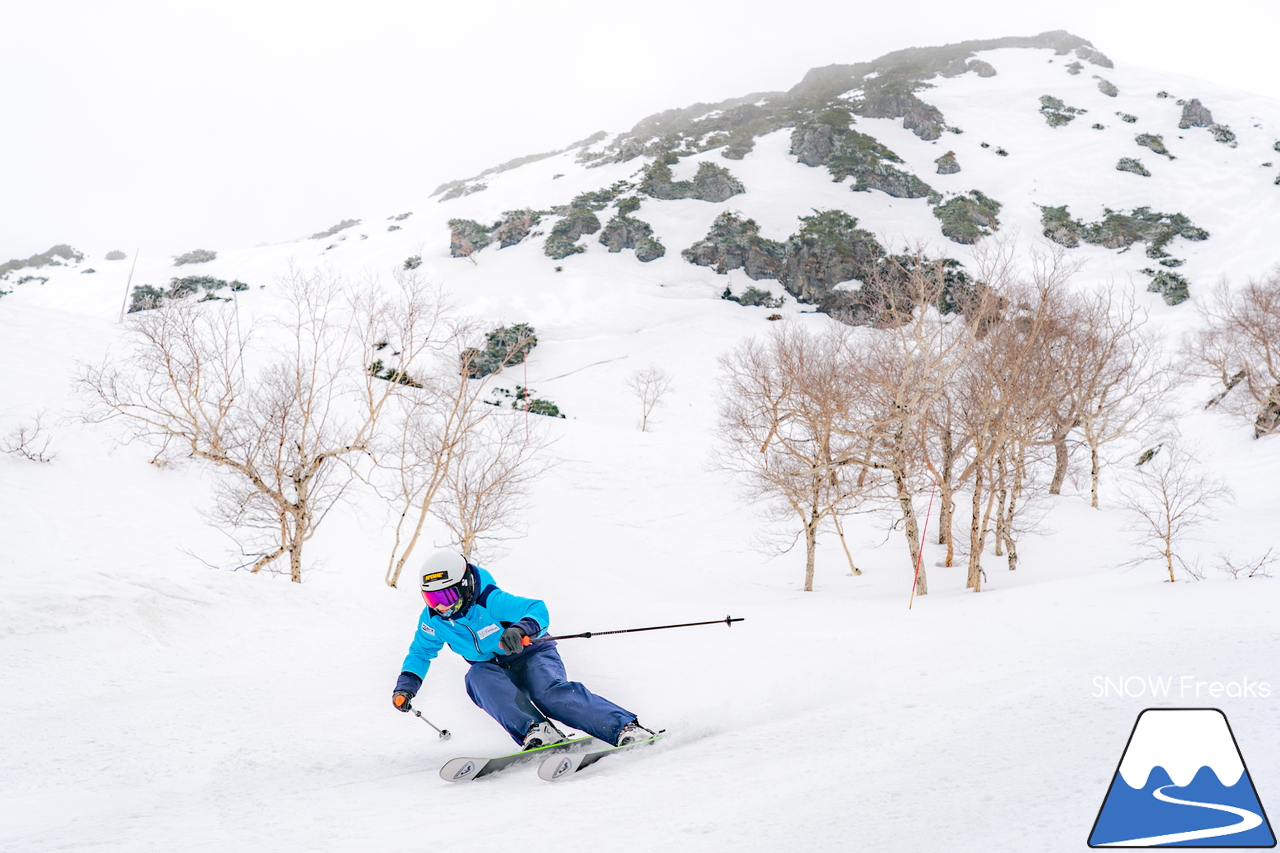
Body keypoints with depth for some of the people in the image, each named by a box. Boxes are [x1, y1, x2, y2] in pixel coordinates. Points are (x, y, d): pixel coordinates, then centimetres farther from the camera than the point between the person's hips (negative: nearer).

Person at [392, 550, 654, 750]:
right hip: (494, 669, 5)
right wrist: (405, 686, -2)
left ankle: (626, 727, -41)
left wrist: (521, 629, -50)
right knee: (478, 677, -31)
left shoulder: (490, 601, -23)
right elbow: (420, 653, 12)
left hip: (532, 655, -5)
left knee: (550, 692, -34)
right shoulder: (432, 619, -6)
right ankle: (535, 730, -43)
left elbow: (537, 609, -28)